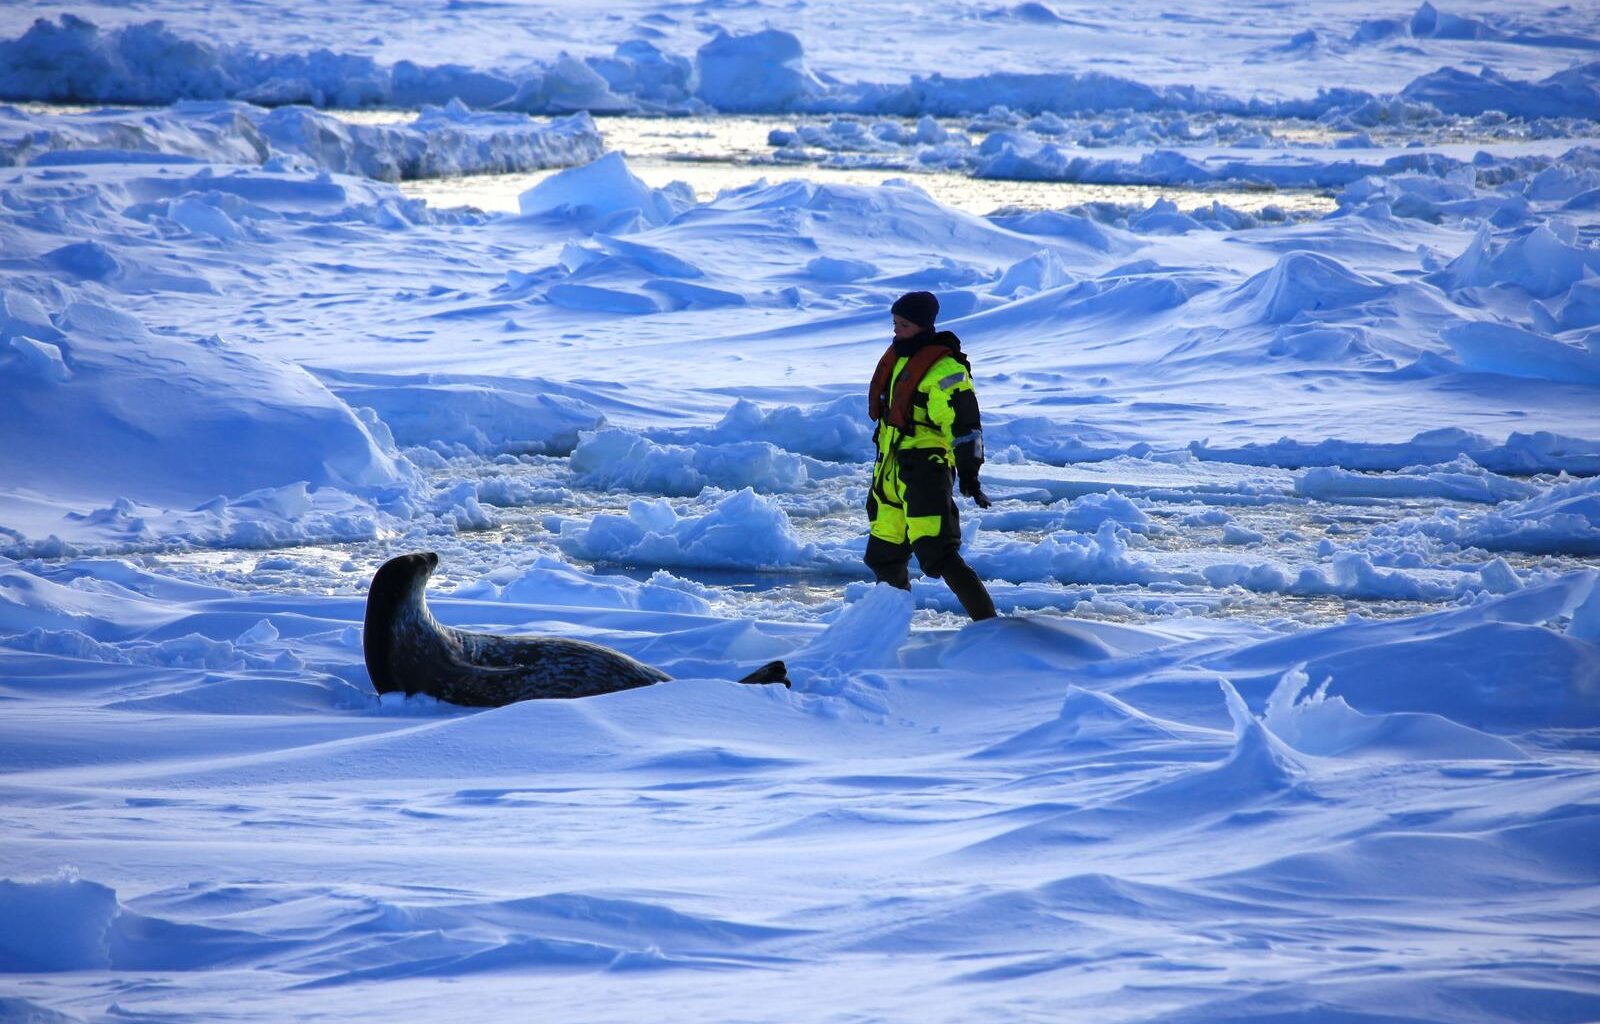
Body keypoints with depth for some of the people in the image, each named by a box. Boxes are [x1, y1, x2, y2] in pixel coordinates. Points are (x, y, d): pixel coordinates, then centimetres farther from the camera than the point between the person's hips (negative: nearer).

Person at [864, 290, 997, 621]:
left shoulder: (943, 369, -14)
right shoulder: (897, 356, 14)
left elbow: (963, 423, -16)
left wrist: (969, 473, -20)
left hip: (925, 472, -9)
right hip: (891, 470, 9)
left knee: (937, 555, -19)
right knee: (883, 557, 14)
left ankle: (987, 624, -18)